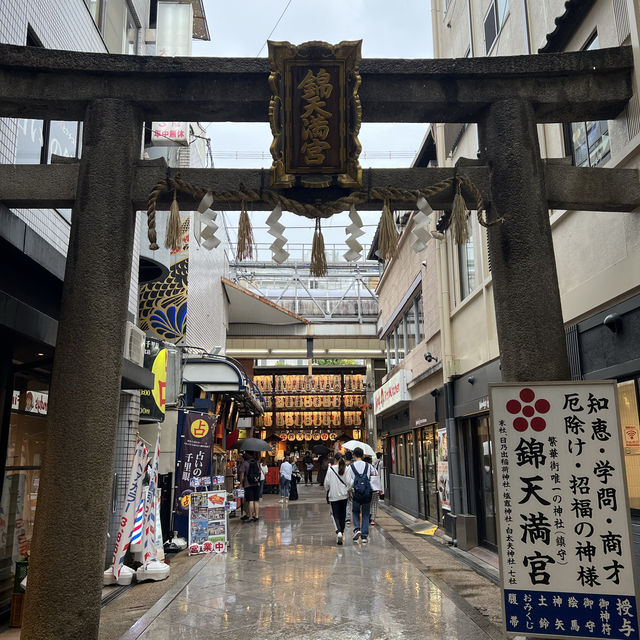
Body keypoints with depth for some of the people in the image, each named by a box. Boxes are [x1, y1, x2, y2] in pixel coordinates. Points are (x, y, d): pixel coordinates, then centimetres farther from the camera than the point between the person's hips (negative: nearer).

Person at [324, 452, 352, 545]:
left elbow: (327, 482, -5)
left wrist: (328, 490, 14)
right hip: (344, 495, 2)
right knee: (342, 514, 16)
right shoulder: (346, 469, -6)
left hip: (333, 496, -2)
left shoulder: (331, 469, -9)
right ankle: (341, 532, 24)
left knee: (335, 515, 1)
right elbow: (349, 482, -8)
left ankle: (339, 532, -20)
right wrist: (347, 490, 11)